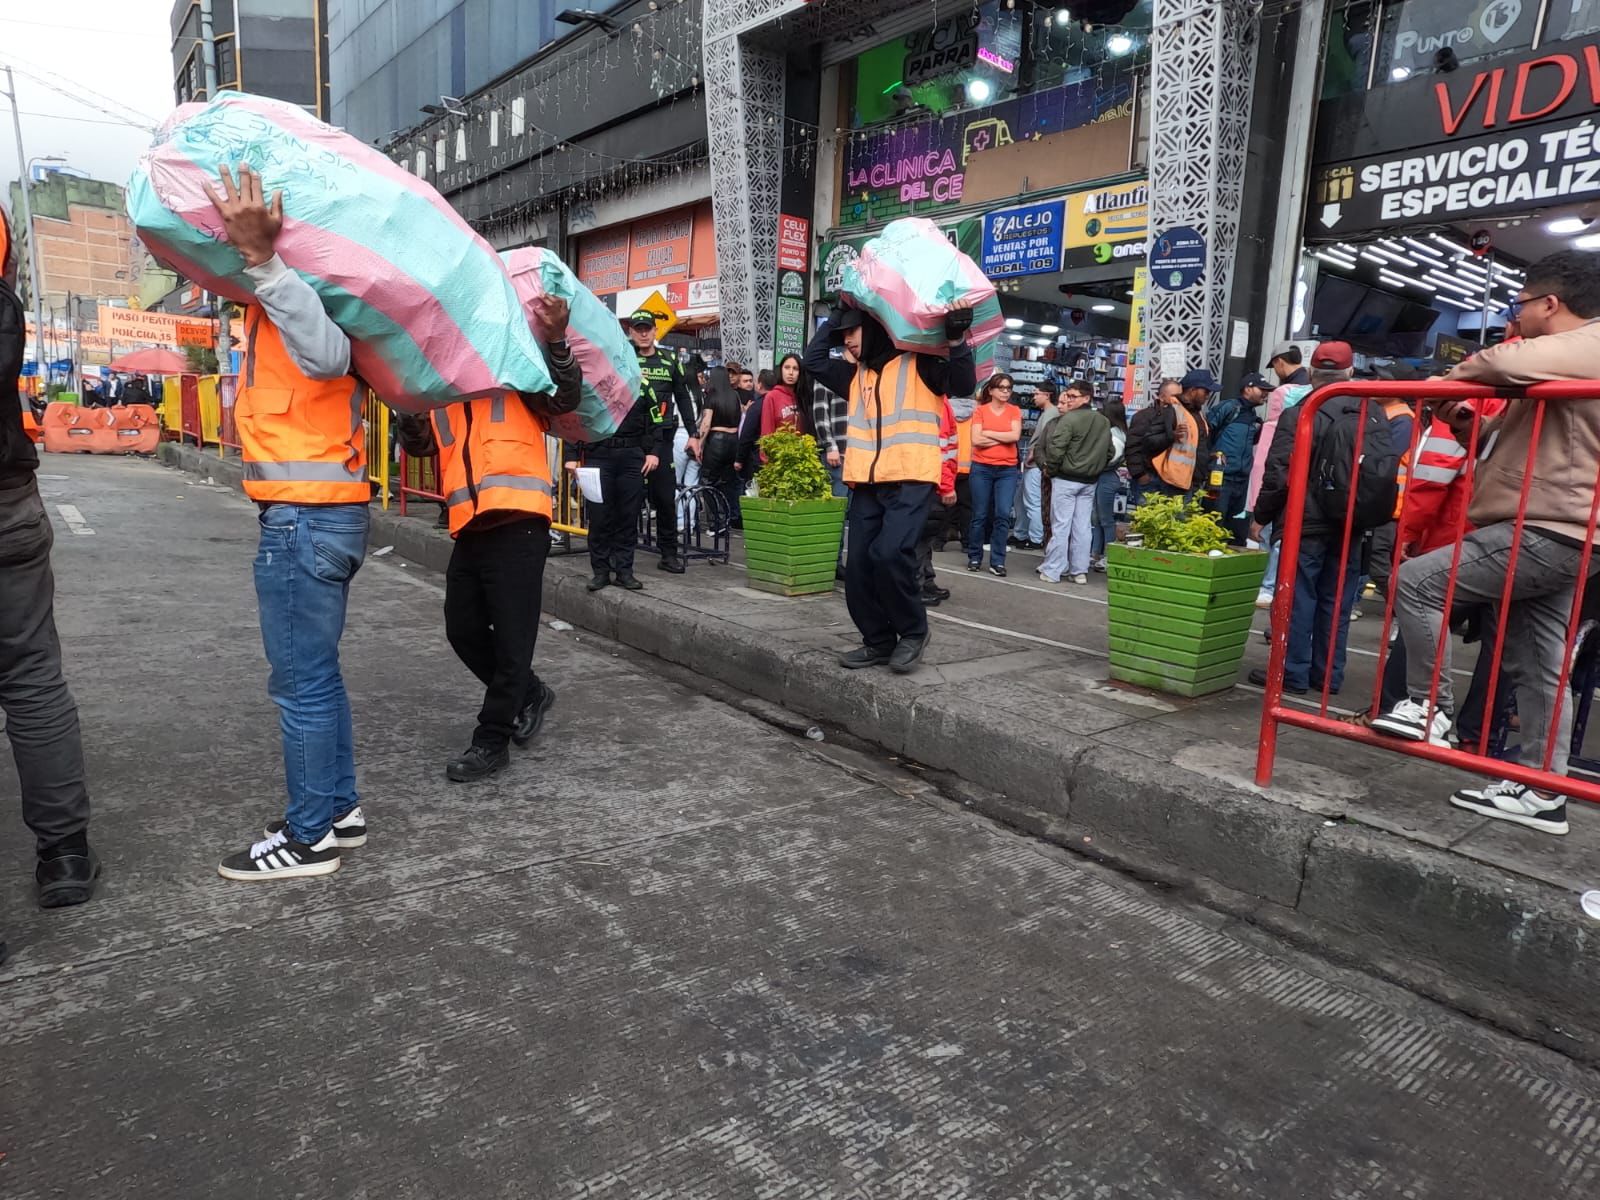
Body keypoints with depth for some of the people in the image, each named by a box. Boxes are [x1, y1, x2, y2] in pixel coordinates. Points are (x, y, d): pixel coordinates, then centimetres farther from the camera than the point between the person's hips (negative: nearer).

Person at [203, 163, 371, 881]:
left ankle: (309, 837, 10)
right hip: (324, 513, 10)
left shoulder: (292, 291, -14)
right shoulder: (279, 291, 18)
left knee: (302, 681, -1)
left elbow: (327, 351, -32)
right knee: (315, 673, 16)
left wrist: (261, 256, -40)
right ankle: (338, 810, 27)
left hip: (304, 517, -10)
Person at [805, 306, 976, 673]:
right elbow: (813, 360, 23)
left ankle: (913, 632, -4)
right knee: (859, 566, 2)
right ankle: (879, 641, 16)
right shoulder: (856, 375, 21)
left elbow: (964, 384, -5)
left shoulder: (918, 364, 3)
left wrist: (956, 341, -18)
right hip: (867, 484, 7)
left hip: (911, 480, -7)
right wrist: (835, 318, 18)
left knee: (889, 554, -24)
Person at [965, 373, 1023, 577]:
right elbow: (976, 440, -10)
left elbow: (1016, 436, -9)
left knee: (1003, 515, -6)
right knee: (980, 515, 5)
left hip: (1007, 470, 1)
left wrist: (988, 433, -7)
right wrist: (1004, 438, -7)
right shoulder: (980, 410, 1)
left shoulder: (1014, 411, 7)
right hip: (982, 468, -1)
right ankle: (975, 557, 17)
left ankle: (997, 562, -1)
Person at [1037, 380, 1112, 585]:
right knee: (1082, 527, 8)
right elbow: (1109, 452, 15)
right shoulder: (1104, 422, 8)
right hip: (1090, 481, 6)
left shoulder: (1069, 419, -14)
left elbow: (1055, 449, -19)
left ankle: (1052, 570, 3)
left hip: (1066, 479, -6)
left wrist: (1050, 469, -4)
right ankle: (1080, 571, 12)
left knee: (1061, 525, -2)